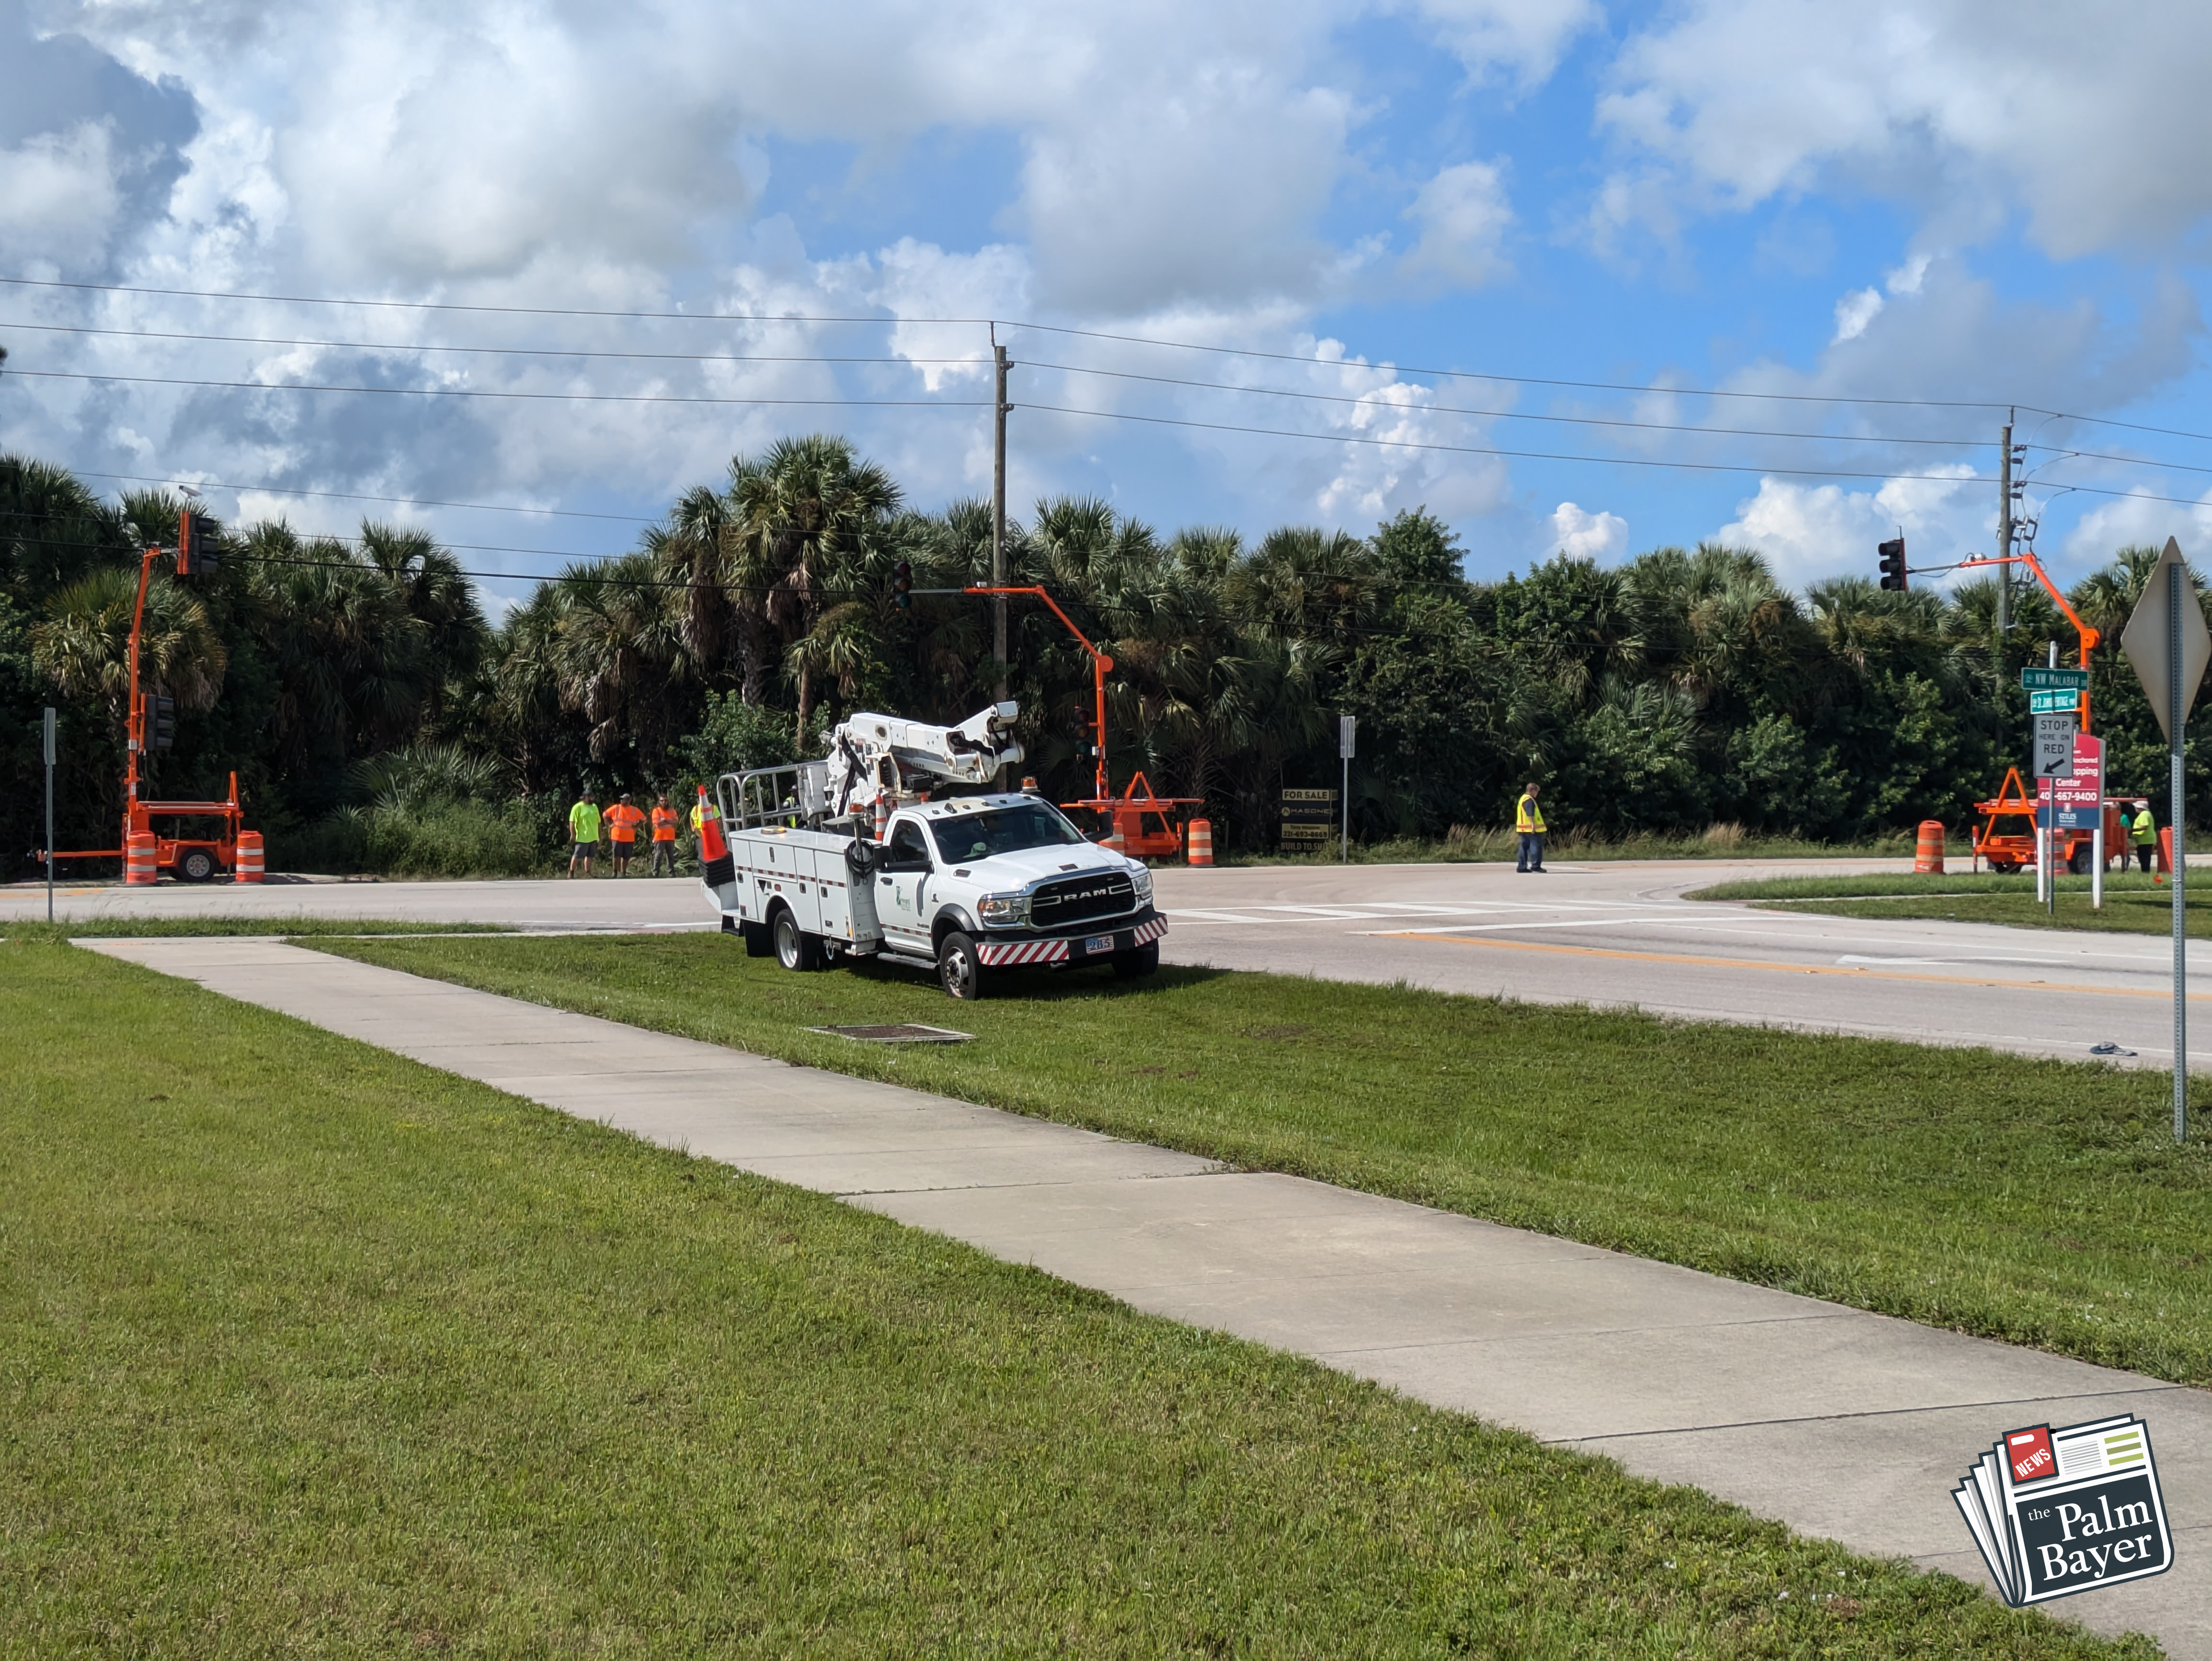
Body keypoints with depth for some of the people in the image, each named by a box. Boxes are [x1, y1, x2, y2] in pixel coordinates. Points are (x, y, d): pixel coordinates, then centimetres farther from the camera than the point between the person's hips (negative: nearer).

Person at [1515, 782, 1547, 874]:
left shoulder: (1523, 799, 20)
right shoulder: (1529, 800, -13)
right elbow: (1530, 814, -22)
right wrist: (1533, 825, -26)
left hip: (1524, 828, 10)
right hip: (1532, 828, -10)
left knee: (1524, 847, 9)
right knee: (1536, 846, -8)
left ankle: (1522, 866, 9)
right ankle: (1536, 866, -11)